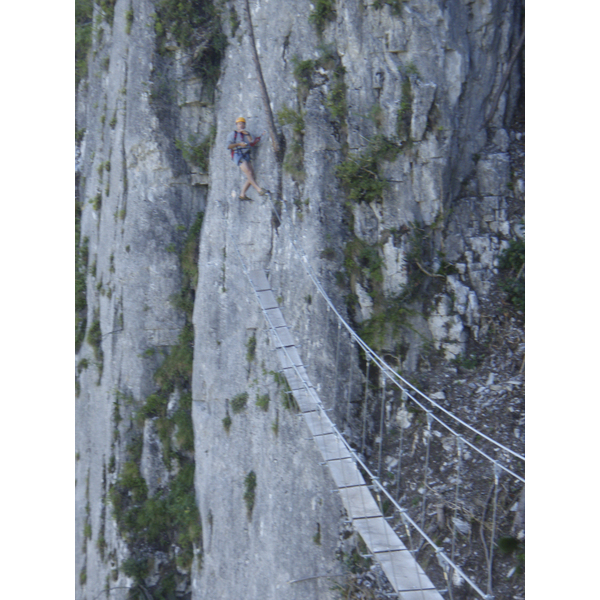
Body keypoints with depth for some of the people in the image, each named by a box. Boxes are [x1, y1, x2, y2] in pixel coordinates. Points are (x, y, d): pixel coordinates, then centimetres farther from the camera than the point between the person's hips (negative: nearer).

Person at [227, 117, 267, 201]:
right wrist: (239, 144, -12)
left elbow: (253, 143, 4)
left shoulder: (248, 134, 20)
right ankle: (259, 190, -30)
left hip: (246, 156, 6)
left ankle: (242, 195, -3)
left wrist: (247, 134, -5)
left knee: (251, 175, -6)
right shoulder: (233, 134, 7)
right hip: (238, 155, -6)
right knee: (249, 173, -21)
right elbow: (229, 146, -3)